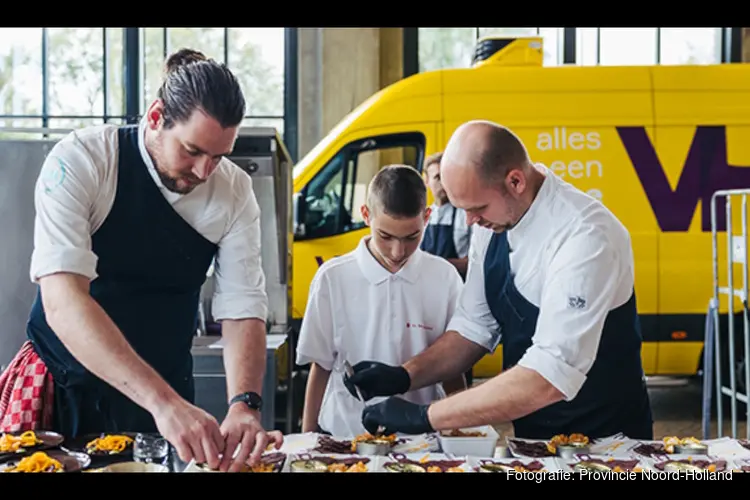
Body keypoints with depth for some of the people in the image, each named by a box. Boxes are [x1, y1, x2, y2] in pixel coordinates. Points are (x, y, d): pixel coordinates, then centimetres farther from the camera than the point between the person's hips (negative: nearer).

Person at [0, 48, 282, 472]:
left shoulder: (234, 191, -9)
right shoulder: (80, 162, -20)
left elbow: (243, 310, -10)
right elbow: (63, 303, -30)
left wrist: (245, 405, -29)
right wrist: (162, 401, -39)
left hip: (164, 392, 3)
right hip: (65, 385, -2)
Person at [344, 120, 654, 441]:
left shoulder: (585, 237, -27)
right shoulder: (491, 222, -4)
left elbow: (549, 378, -33)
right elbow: (474, 328, 6)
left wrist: (425, 417, -30)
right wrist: (404, 377, -10)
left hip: (605, 441, -6)